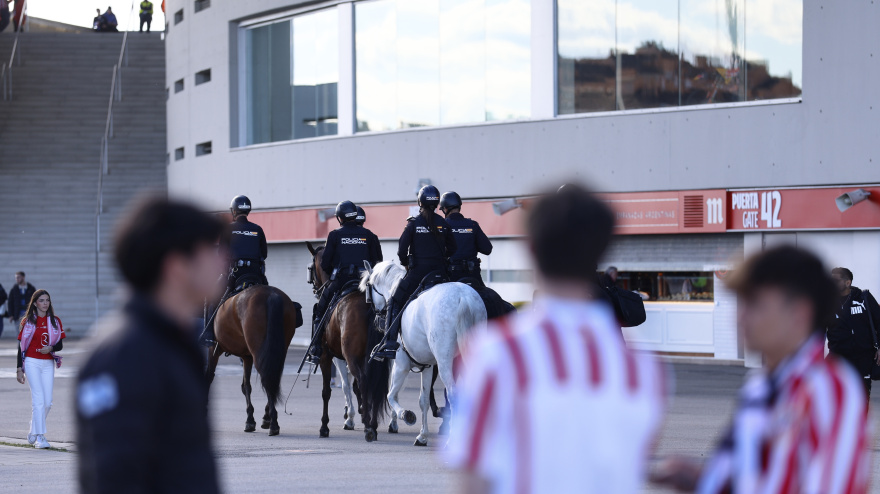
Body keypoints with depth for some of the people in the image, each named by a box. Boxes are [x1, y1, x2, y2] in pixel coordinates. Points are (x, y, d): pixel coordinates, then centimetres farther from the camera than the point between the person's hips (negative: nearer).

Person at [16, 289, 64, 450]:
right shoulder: (27, 321, 1)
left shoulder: (55, 321, 9)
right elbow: (21, 346, 2)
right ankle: (39, 437, -11)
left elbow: (60, 345, 10)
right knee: (39, 400, -13)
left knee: (48, 402, 2)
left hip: (48, 364, 4)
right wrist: (19, 369, -2)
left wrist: (51, 348, -13)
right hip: (32, 363, -4)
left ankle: (33, 433, 22)